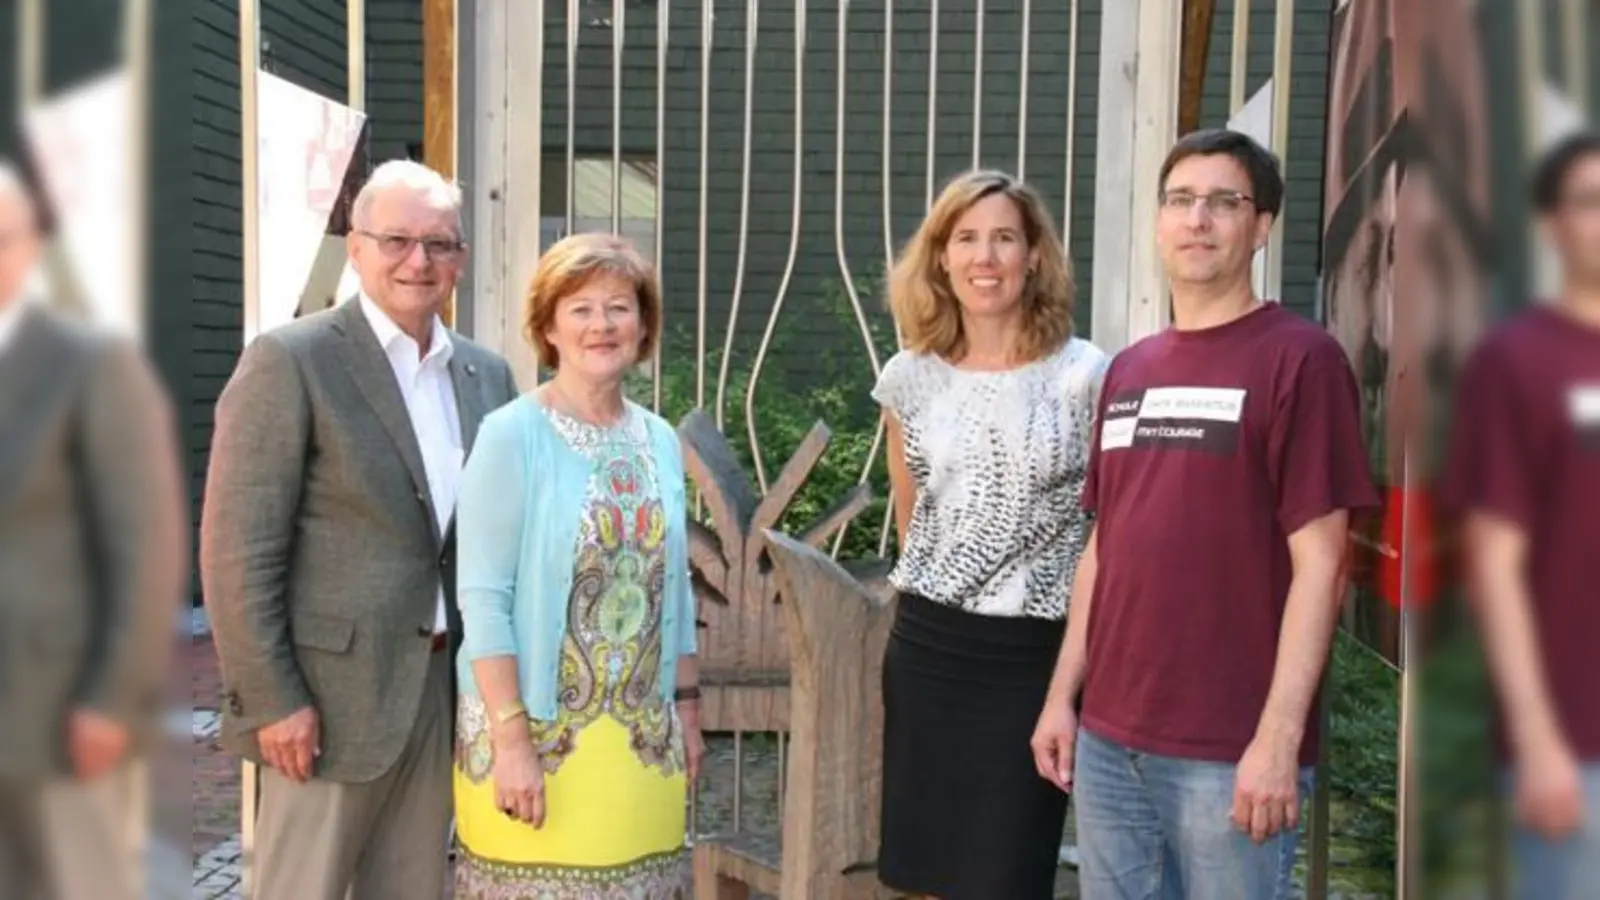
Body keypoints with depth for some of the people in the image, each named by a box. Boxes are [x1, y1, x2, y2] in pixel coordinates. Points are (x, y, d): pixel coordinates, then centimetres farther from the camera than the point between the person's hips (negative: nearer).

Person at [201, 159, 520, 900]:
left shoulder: (488, 375, 10)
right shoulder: (289, 361, -8)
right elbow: (239, 551, -11)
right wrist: (270, 699, -14)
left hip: (444, 692, 6)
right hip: (330, 695, -5)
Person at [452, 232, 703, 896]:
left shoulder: (661, 441, 7)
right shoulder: (511, 434, -10)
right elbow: (483, 599, -13)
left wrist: (688, 708, 11)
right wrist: (511, 736, -17)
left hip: (644, 736, 5)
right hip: (537, 730, -5)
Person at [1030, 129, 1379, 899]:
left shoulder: (1300, 358, -7)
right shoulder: (1128, 370, 12)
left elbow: (1319, 563, -11)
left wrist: (1279, 736, -16)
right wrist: (1064, 693, 12)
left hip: (1230, 751, -6)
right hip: (1109, 736, 6)